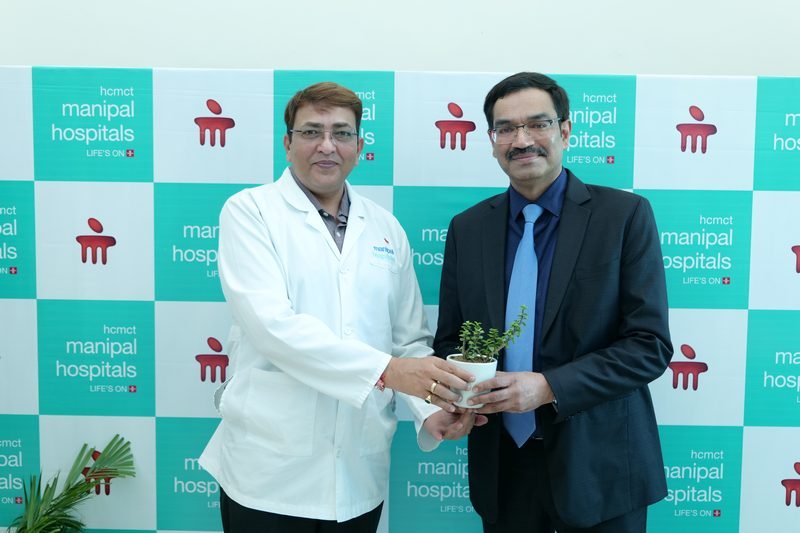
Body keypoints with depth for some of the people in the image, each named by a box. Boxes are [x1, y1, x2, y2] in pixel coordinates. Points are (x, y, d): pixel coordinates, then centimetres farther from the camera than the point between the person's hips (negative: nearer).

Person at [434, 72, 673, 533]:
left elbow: (651, 345, -11)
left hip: (599, 465, -2)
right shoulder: (467, 228, 2)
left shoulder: (625, 214, -7)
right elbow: (449, 339, 8)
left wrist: (549, 388, -21)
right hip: (502, 465, 3)